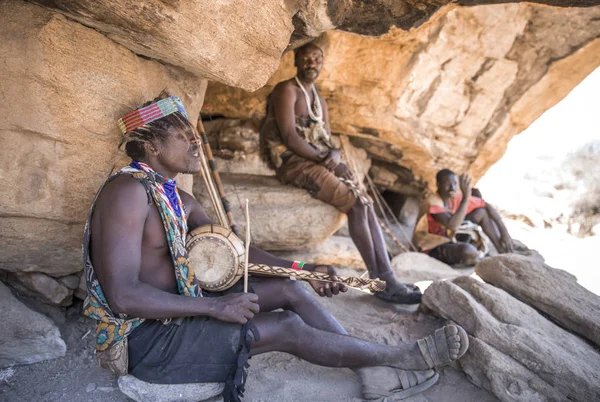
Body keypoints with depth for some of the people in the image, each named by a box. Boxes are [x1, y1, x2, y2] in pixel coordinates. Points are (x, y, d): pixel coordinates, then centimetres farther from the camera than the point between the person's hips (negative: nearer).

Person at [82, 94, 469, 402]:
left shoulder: (176, 198, 7)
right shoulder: (128, 191, -22)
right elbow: (123, 296, -29)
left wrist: (304, 270, -1)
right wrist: (215, 306, -25)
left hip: (176, 309, 9)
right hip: (144, 337, -8)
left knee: (290, 288, -1)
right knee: (288, 328, -15)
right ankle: (402, 356, 5)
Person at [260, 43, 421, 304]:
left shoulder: (320, 102, 22)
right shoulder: (286, 90, -3)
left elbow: (329, 141, 14)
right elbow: (289, 136, -15)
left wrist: (334, 154, -9)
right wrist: (322, 157, -16)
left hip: (318, 161, 8)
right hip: (291, 162, -8)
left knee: (364, 204, -13)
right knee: (355, 203, -21)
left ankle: (387, 280, -16)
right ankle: (380, 280, -12)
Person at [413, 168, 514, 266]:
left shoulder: (458, 197, -7)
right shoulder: (433, 201, -26)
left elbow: (487, 207, 0)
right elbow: (453, 225, -38)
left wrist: (504, 231, -7)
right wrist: (465, 198, -36)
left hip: (454, 238, 7)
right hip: (435, 248, -7)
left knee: (482, 212, -3)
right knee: (467, 250, -36)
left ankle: (505, 255, 0)